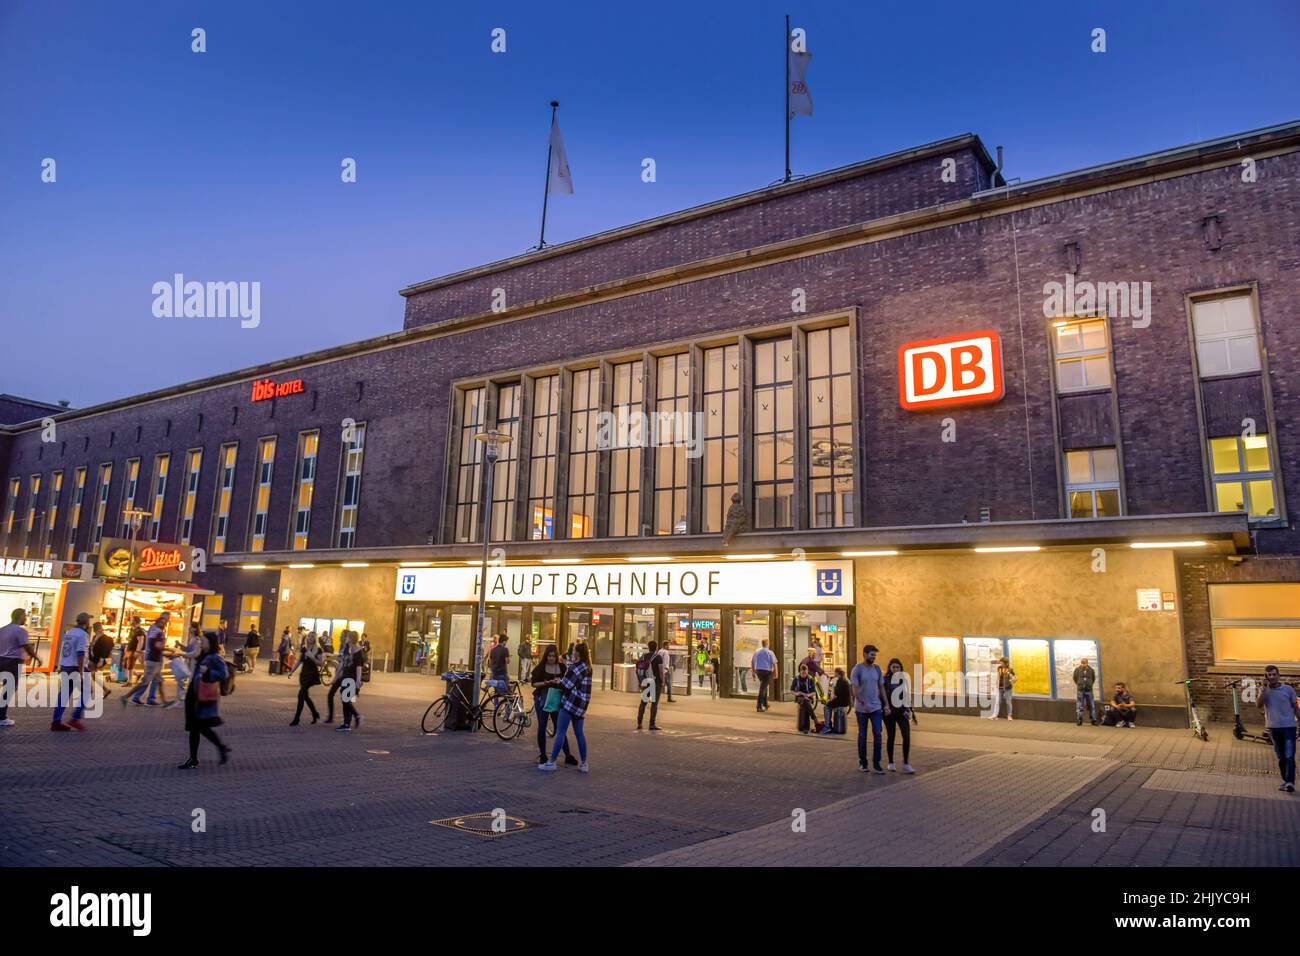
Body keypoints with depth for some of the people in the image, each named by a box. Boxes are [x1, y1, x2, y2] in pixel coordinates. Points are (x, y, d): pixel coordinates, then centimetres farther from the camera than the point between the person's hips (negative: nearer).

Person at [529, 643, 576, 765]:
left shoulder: (562, 667, 2)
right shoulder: (541, 667, -4)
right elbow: (534, 683, -6)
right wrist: (546, 683, -21)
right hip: (542, 699, -1)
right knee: (542, 727, 3)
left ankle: (568, 756, 6)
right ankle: (542, 755, 15)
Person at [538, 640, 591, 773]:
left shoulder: (575, 667, -15)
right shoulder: (587, 667, 12)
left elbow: (565, 686, -16)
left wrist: (557, 682, 2)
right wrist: (560, 682, 10)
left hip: (571, 702, -9)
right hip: (582, 704, 9)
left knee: (560, 732, -3)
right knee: (579, 733, 12)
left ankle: (551, 762, 0)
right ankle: (584, 764, 13)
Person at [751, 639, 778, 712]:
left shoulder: (756, 651, 6)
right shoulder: (770, 652, -8)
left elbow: (752, 662, 12)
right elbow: (774, 663, -9)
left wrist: (753, 671, 20)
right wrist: (775, 673, -1)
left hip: (758, 670, 5)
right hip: (767, 671, -5)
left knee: (764, 687, 21)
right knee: (763, 688, -4)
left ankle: (765, 704, 29)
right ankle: (759, 706, -7)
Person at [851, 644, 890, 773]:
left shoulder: (877, 668, 6)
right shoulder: (857, 669, -8)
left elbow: (881, 687, 10)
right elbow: (855, 689, -12)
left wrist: (886, 704, 6)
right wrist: (862, 704, -20)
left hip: (876, 707, 3)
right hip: (861, 708, -3)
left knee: (877, 735, -3)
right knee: (862, 736, 8)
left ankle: (876, 763, 5)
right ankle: (862, 763, 19)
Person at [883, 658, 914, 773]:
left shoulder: (904, 678, 8)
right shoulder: (885, 679, -2)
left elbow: (908, 695, 12)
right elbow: (882, 695, -3)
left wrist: (908, 710, 3)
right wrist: (885, 709, -11)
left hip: (901, 711, 2)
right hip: (889, 712, -2)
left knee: (907, 735, -11)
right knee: (891, 736, 6)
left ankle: (906, 764, -7)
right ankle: (891, 763, 19)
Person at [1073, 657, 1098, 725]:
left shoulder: (1091, 670, 0)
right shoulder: (1077, 670, -3)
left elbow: (1093, 679, 14)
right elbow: (1075, 678, 9)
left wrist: (1089, 685, 12)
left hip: (1089, 690, 1)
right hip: (1080, 690, -1)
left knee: (1091, 706, 7)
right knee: (1079, 706, 1)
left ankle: (1093, 720, 15)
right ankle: (1079, 720, 6)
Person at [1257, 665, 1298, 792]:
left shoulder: (1288, 689, 1)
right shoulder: (1263, 690, 3)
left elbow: (1296, 708, 9)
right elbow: (1259, 705, -12)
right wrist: (1265, 688, -14)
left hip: (1289, 726, -2)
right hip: (1273, 728, 2)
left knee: (1289, 756, -12)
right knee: (1281, 758, 11)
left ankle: (1290, 782, -19)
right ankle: (1285, 781, 20)